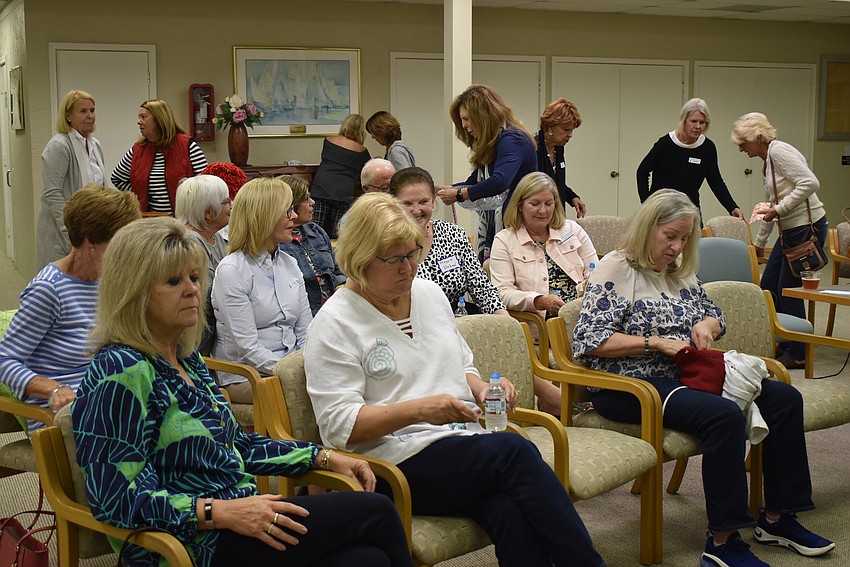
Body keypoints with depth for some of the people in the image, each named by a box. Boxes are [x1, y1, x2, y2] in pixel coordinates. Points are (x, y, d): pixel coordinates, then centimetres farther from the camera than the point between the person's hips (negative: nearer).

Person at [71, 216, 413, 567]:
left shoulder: (187, 358, 15)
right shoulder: (121, 371, -13)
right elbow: (116, 499, -19)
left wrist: (325, 458, 16)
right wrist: (221, 512, -25)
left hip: (244, 522, 8)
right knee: (375, 512, -14)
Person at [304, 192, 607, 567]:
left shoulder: (429, 293, 16)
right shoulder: (334, 324, -4)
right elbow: (339, 424, -11)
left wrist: (483, 390, 3)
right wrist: (418, 409, -22)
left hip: (462, 444, 5)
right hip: (397, 464, -5)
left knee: (513, 514, -31)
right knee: (514, 451, -30)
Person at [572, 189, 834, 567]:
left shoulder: (681, 272, 15)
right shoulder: (616, 269, -7)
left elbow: (716, 318, 28)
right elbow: (588, 341, -15)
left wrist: (707, 326, 2)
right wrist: (654, 343, -20)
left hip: (686, 376, 8)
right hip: (631, 385, -8)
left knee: (784, 398, -6)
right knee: (724, 416, -33)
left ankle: (777, 518, 3)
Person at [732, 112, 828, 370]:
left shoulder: (779, 151, -13)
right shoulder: (767, 161, 16)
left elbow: (810, 183, -24)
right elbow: (771, 205, 25)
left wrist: (779, 208, -21)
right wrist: (759, 242, 31)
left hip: (808, 226, -10)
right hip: (791, 230, 10)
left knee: (788, 291, -5)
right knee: (768, 287, 11)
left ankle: (797, 355, 5)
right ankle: (776, 345, 21)